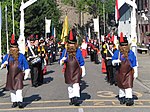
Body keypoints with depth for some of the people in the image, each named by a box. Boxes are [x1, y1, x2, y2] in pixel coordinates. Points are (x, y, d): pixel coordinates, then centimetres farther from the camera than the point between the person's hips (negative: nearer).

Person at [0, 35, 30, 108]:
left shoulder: (21, 56, 3)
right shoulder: (7, 56, 6)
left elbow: (26, 65, 6)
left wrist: (26, 74, 2)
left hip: (19, 74, -3)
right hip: (10, 75, 3)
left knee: (19, 88, -13)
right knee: (12, 89, 8)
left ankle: (20, 102, -13)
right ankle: (14, 102, 19)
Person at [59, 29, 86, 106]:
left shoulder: (78, 51, -1)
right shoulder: (65, 51, 1)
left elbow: (81, 62, 5)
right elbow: (61, 62, 3)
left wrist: (83, 71, 6)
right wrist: (62, 60, -21)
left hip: (76, 71, -2)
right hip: (68, 71, 3)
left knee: (76, 85, -13)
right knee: (70, 86, 11)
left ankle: (76, 99, -14)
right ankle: (71, 99, 22)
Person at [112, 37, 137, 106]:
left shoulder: (131, 53, -4)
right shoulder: (117, 53, -4)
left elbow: (134, 64, 2)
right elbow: (113, 62, -5)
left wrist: (135, 73, 1)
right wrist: (116, 61, -29)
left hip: (129, 73, -1)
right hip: (120, 73, 2)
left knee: (128, 86, -10)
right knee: (121, 86, 13)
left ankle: (129, 98, -10)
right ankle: (122, 98, 27)